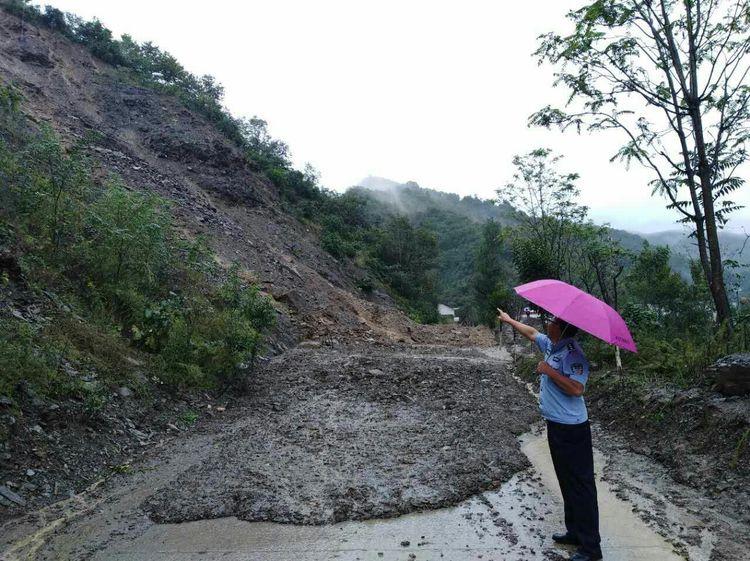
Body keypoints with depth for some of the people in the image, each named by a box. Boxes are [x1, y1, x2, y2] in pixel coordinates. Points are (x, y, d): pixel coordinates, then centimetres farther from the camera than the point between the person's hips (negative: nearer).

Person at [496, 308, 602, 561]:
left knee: (580, 485, -2)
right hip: (556, 425, 10)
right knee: (567, 482, 19)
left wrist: (549, 370, -24)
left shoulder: (572, 352, -21)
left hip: (571, 428, -10)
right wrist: (509, 320, 38)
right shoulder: (550, 344, 7)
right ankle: (574, 532, 32)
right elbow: (532, 332, 27)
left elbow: (576, 388, -31)